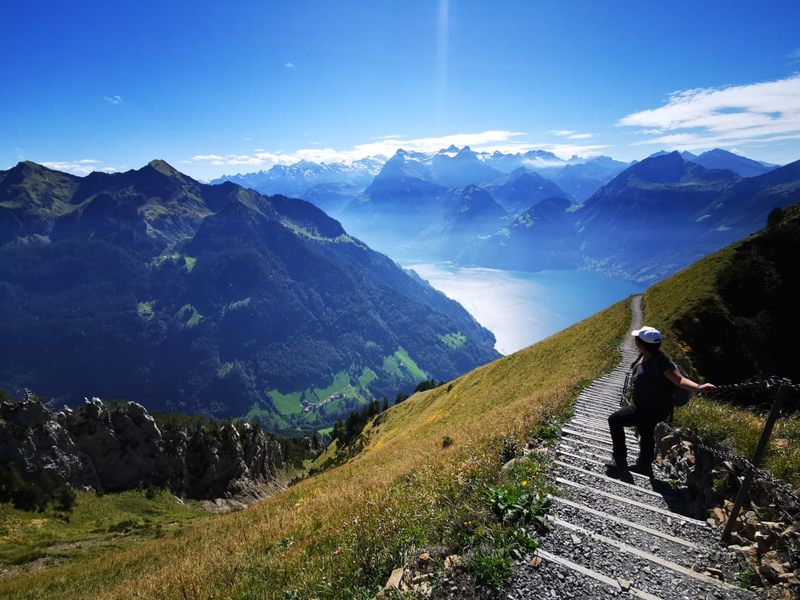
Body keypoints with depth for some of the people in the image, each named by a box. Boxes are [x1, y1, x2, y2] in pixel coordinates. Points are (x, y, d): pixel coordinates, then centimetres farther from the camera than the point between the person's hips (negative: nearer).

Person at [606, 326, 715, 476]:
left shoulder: (659, 361, -28)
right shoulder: (644, 356, -2)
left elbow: (679, 380, -35)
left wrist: (698, 387, -52)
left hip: (653, 410, -9)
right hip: (645, 406, 9)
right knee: (646, 435, 24)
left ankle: (620, 461, 5)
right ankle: (644, 466, 45)